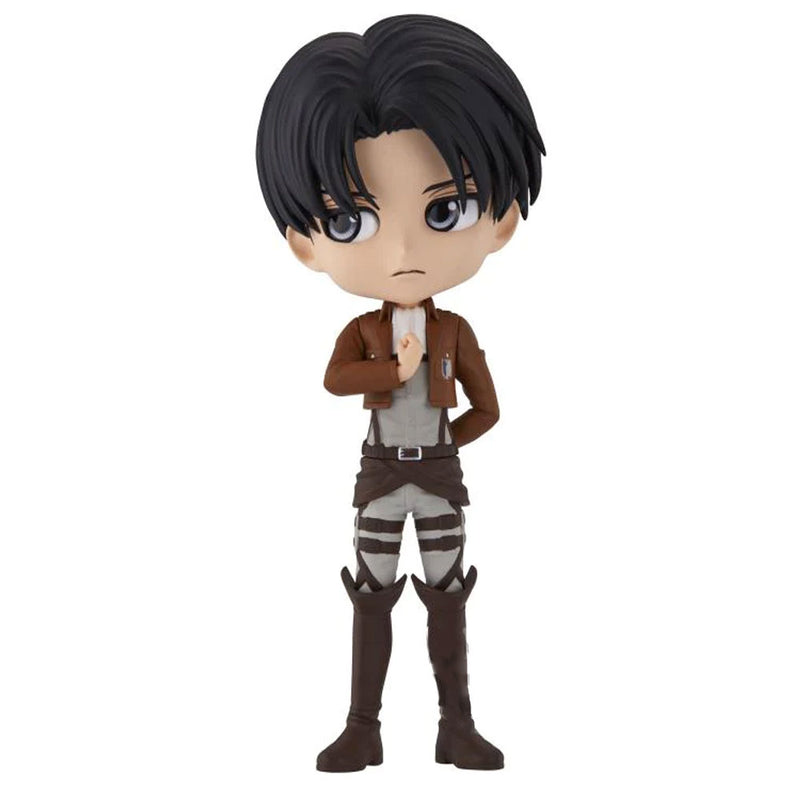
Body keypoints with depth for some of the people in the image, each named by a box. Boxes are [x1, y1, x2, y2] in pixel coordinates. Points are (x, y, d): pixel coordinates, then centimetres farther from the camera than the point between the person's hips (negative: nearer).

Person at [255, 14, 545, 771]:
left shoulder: (457, 332, -7)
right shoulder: (360, 331, -10)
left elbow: (488, 409, -2)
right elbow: (334, 380, -31)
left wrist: (435, 449, -8)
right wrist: (401, 369, -27)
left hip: (440, 478, 0)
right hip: (379, 480, 0)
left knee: (446, 600, 8)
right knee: (371, 601, 7)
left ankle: (457, 727, 18)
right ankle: (362, 729, 16)